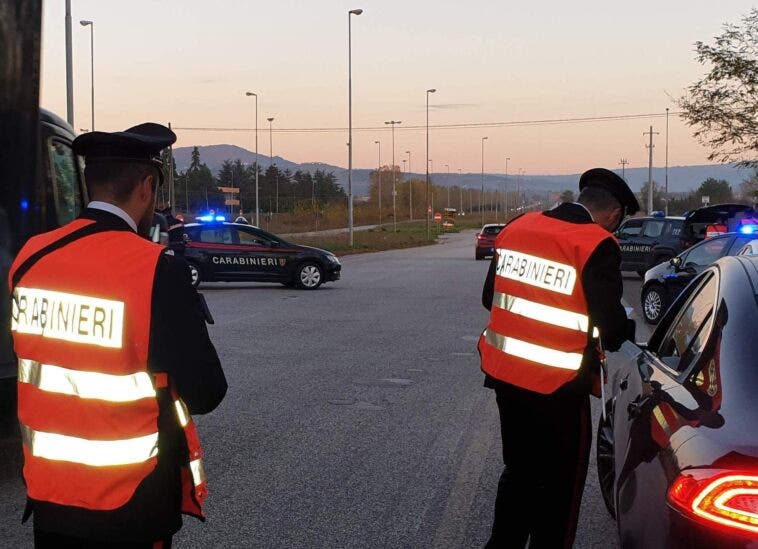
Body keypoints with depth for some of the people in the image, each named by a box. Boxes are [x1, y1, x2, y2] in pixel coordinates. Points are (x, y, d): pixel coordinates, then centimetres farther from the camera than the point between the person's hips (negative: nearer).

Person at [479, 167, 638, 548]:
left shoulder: (517, 228, 3)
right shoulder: (598, 246, -15)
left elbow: (490, 297, 10)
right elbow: (611, 324, -15)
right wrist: (623, 333, 7)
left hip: (503, 374, 6)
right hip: (557, 386, -6)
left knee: (518, 470, 24)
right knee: (561, 482, 13)